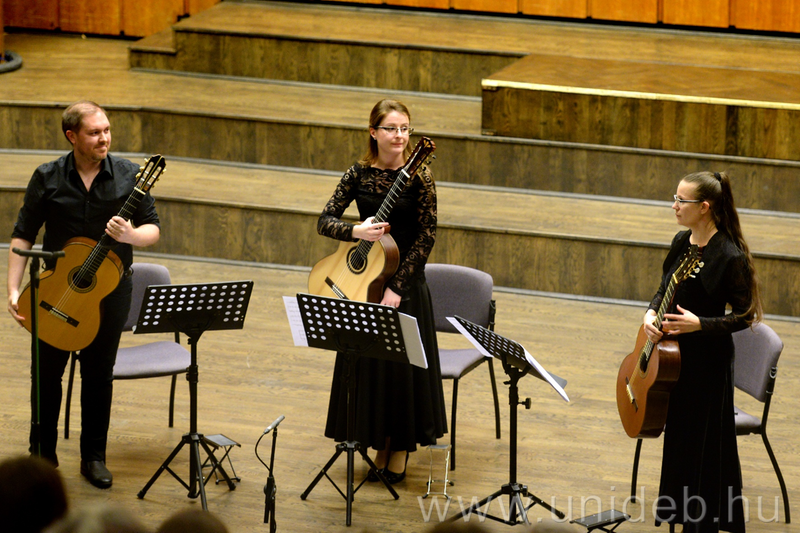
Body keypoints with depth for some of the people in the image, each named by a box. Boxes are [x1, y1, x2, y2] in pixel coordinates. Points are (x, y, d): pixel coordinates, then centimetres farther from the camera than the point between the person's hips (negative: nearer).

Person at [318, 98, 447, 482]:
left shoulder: (419, 176, -9)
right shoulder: (359, 173, -1)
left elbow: (427, 236, -12)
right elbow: (325, 222, -1)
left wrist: (397, 288, -16)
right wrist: (356, 231, -22)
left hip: (406, 282, -3)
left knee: (404, 365, 2)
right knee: (366, 364, 8)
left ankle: (401, 450, 18)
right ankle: (380, 444, 23)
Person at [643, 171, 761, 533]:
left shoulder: (729, 256, -19)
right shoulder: (682, 242, 4)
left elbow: (744, 316, -16)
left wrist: (700, 324, -27)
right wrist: (650, 314, -5)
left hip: (708, 362, -8)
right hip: (674, 353, 8)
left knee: (704, 448, 2)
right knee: (678, 442, 17)